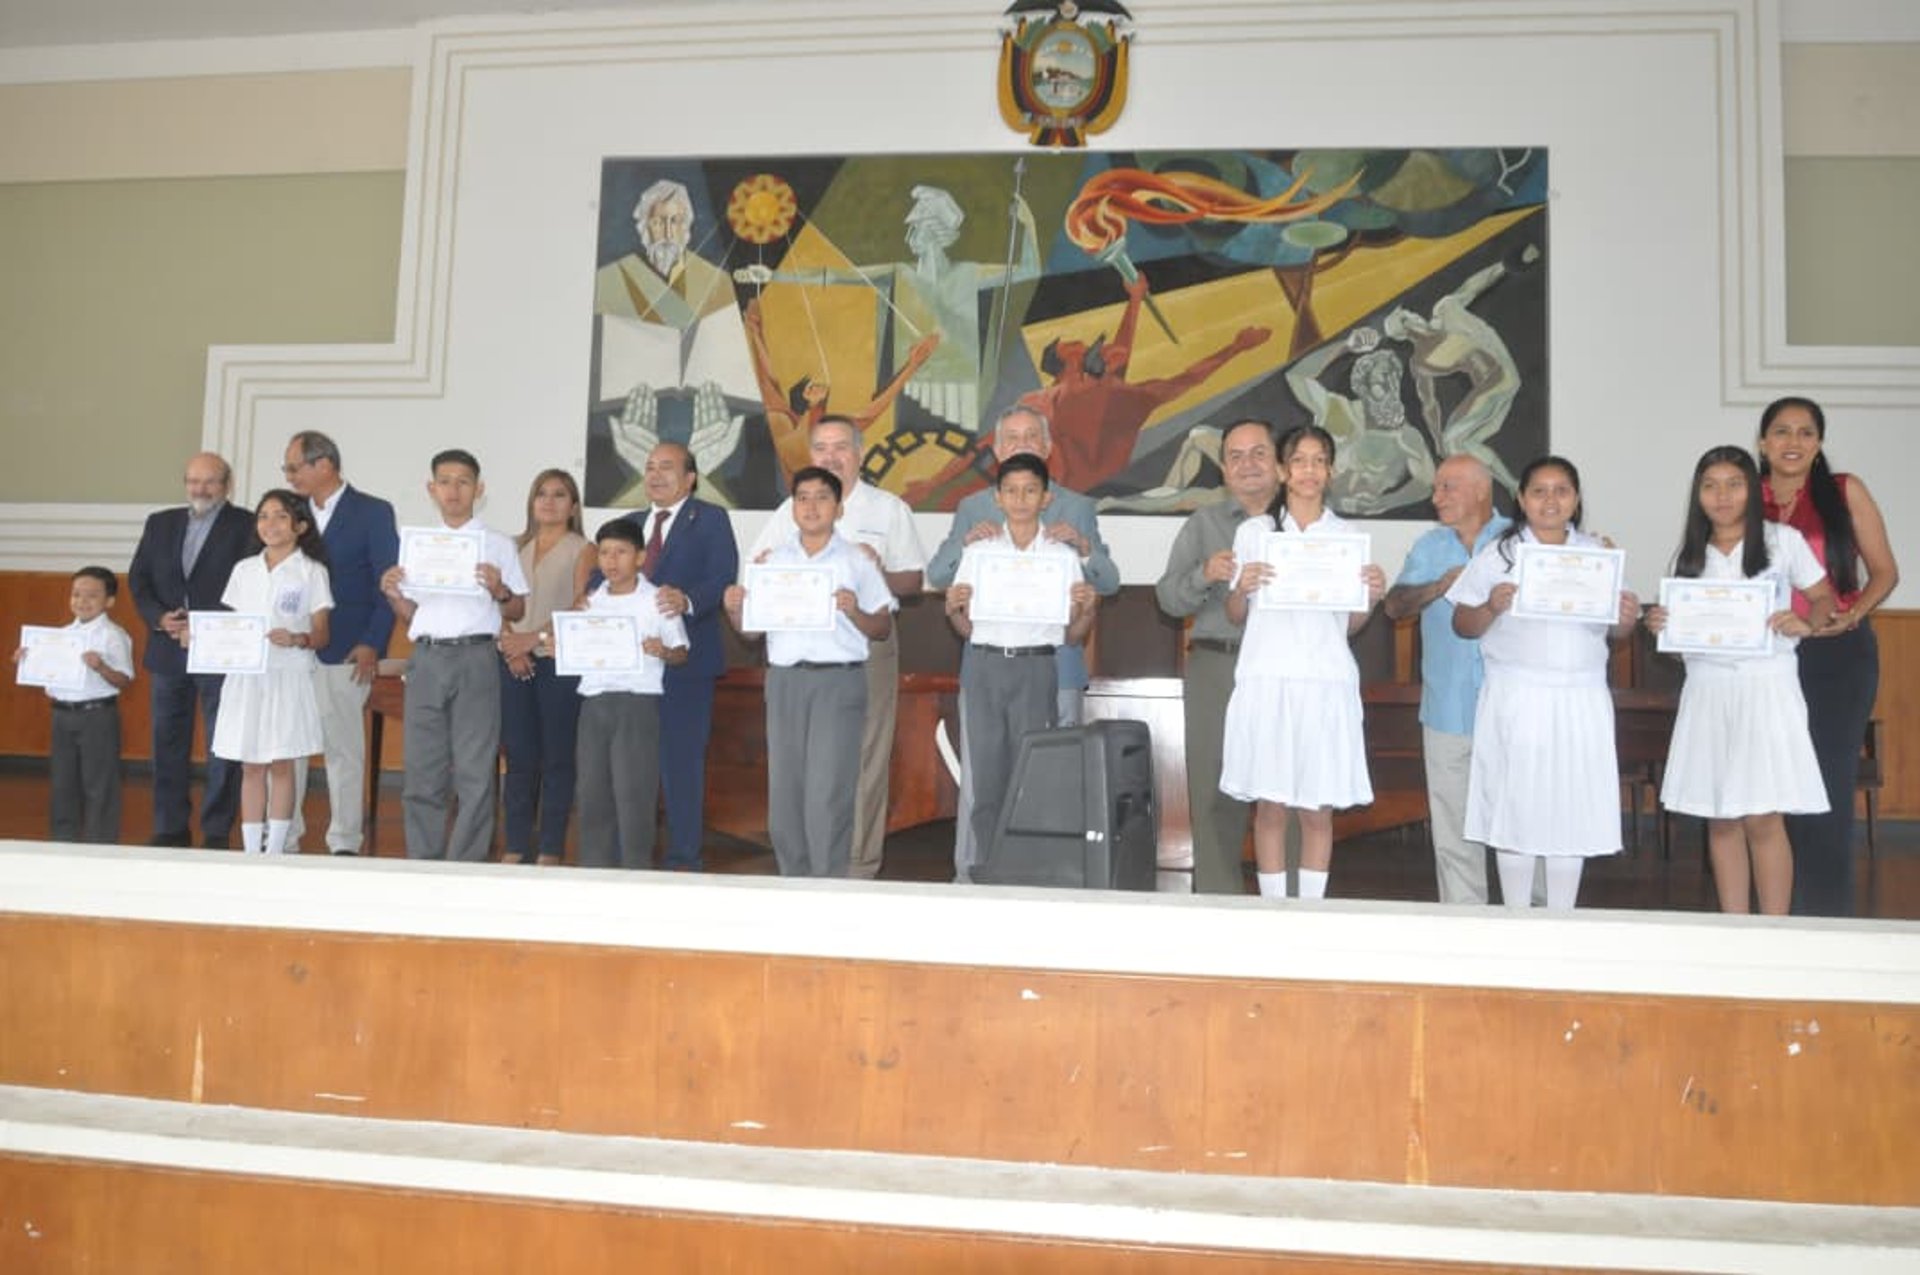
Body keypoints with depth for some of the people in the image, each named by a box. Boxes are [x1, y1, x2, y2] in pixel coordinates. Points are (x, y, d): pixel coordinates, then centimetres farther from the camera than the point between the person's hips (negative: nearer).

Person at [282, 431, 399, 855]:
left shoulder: (373, 513, -1)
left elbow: (388, 585, -4)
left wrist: (372, 644, -11)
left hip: (344, 653, -5)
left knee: (344, 749, 2)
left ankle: (344, 843, 10)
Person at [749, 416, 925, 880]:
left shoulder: (889, 510, 8)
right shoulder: (790, 511, 15)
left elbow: (914, 580, 5)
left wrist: (878, 575, -14)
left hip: (868, 646, -2)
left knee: (864, 758, -1)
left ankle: (859, 867, 6)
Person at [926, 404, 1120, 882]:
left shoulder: (1076, 509, 10)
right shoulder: (973, 509, 13)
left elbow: (1110, 583, 5)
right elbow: (935, 575, 6)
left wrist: (1084, 548, -15)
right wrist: (967, 543, -13)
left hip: (1054, 666, 0)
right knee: (978, 779, 1)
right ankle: (969, 875, 11)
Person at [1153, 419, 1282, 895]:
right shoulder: (1204, 524, 15)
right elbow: (1169, 599, 8)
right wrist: (1203, 575, -11)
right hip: (1218, 666, 1)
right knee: (1216, 791, -1)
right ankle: (1217, 898, 5)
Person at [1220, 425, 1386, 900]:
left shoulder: (1347, 536, 11)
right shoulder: (1253, 532, 7)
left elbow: (1351, 625, 13)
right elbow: (1235, 617, 8)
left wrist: (1371, 597, -6)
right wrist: (1241, 588, -12)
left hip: (1326, 683, 1)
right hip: (1268, 679, -1)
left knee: (1318, 810, 3)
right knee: (1270, 806, 0)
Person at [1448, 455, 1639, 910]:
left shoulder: (1598, 554, 11)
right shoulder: (1499, 554, 2)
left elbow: (1615, 630, 13)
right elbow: (1462, 625, 0)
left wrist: (1628, 618, -9)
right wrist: (1491, 607, -20)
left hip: (1580, 701, 3)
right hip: (1516, 699, -2)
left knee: (1573, 812, 5)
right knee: (1516, 810, 0)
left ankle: (1561, 920, 15)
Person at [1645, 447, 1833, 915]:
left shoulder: (1783, 541, 3)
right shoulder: (1691, 553, 12)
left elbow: (1824, 599, 6)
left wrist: (1805, 622, -14)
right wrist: (1659, 624, -5)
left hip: (1766, 687, -3)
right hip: (1707, 690, 3)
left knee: (1762, 819, -8)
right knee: (1720, 820, 5)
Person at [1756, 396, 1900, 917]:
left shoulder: (1845, 492, 2)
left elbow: (1884, 572, 3)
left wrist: (1852, 615, -15)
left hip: (1839, 657, -2)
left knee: (1828, 789, -2)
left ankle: (1827, 912, 8)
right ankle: (1785, 911, 16)